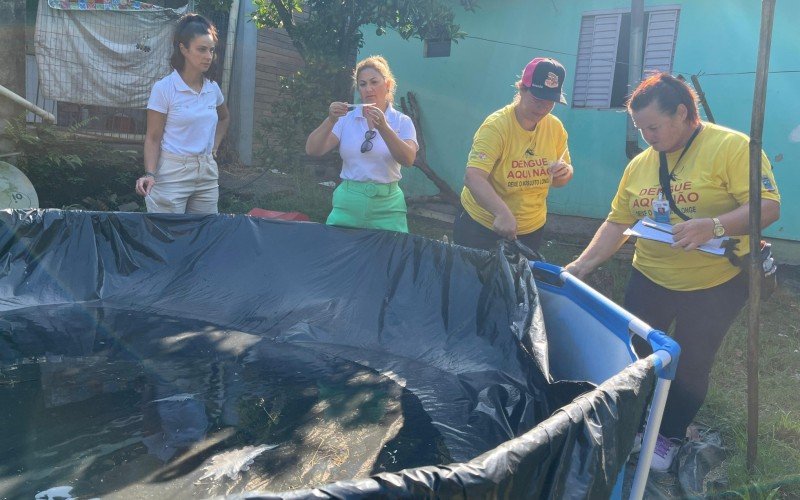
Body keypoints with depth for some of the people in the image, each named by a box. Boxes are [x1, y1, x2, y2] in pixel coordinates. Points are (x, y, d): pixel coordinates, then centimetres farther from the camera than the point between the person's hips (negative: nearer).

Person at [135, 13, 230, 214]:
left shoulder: (212, 88, 6)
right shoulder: (163, 88, -8)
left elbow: (225, 118, 27)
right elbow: (153, 138, -7)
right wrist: (150, 174, -20)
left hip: (207, 172, 5)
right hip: (172, 174, -5)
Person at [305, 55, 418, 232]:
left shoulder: (402, 121, 1)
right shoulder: (346, 118, 5)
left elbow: (408, 159, -17)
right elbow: (312, 150, -6)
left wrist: (383, 128, -31)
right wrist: (330, 120, -22)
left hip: (387, 206, -1)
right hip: (348, 203, 1)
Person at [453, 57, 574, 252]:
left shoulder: (556, 128, -4)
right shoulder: (496, 126, -20)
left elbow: (558, 181, 8)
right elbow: (473, 177, -32)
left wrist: (564, 173, -16)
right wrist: (503, 213, -45)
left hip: (531, 229, 5)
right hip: (481, 224, -5)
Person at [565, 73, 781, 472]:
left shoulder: (732, 147, -16)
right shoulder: (640, 164, 2)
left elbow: (768, 207, -21)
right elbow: (618, 222, 5)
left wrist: (713, 226, -36)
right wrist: (584, 264, -4)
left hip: (715, 285, -4)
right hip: (650, 279, 5)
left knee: (690, 365, 9)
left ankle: (670, 436, 32)